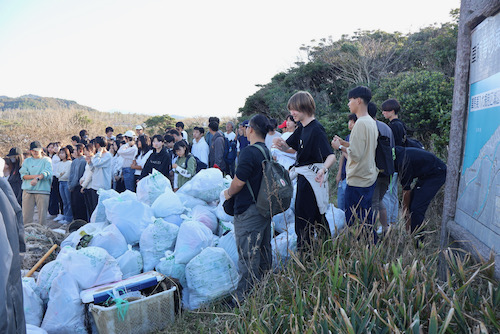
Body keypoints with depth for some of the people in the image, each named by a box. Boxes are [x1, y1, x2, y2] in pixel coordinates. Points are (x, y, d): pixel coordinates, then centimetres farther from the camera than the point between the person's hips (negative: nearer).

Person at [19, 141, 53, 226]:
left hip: (42, 190, -3)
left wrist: (37, 178, -25)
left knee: (42, 213, -3)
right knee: (26, 214, 1)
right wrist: (35, 176, -9)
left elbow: (47, 172, -9)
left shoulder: (46, 160, 8)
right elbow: (23, 175, 7)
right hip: (28, 190, 3)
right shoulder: (27, 161, 17)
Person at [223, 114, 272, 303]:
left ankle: (245, 297, 9)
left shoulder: (249, 152, -19)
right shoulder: (268, 152, 8)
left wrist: (229, 193, 0)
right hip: (265, 208, 9)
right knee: (264, 252, 18)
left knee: (248, 256, -1)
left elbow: (239, 182, -21)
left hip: (248, 211, -9)